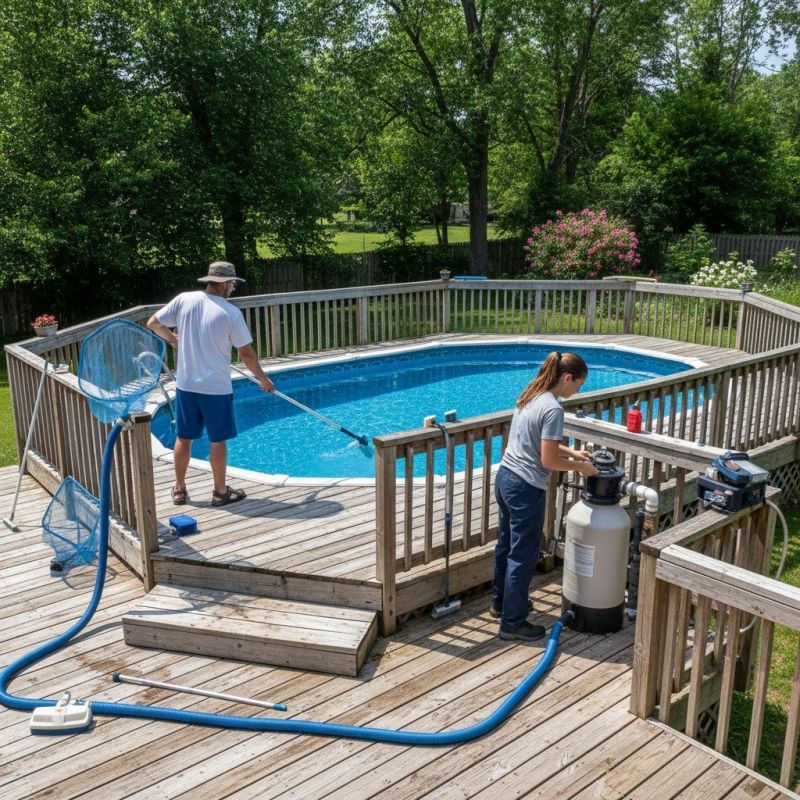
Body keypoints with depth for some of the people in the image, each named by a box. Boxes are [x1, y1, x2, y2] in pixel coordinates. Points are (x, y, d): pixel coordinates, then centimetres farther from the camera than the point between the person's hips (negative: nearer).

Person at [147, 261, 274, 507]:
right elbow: (246, 353, -8)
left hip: (186, 385, 4)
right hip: (216, 388, -4)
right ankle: (221, 492, 19)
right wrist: (263, 379, 7)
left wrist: (172, 337, 27)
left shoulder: (184, 300, -3)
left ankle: (179, 489, 27)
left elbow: (153, 324, 6)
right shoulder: (231, 313, -12)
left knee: (184, 438, 15)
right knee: (218, 441, 8)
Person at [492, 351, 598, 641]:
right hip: (525, 489, -10)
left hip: (505, 478, 10)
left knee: (506, 546, 24)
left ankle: (501, 601, 41)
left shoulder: (530, 396, 7)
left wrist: (571, 452, 16)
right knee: (523, 556, 4)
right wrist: (579, 466, -5)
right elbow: (548, 460, -21)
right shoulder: (553, 409, -21)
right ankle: (513, 623, 16)